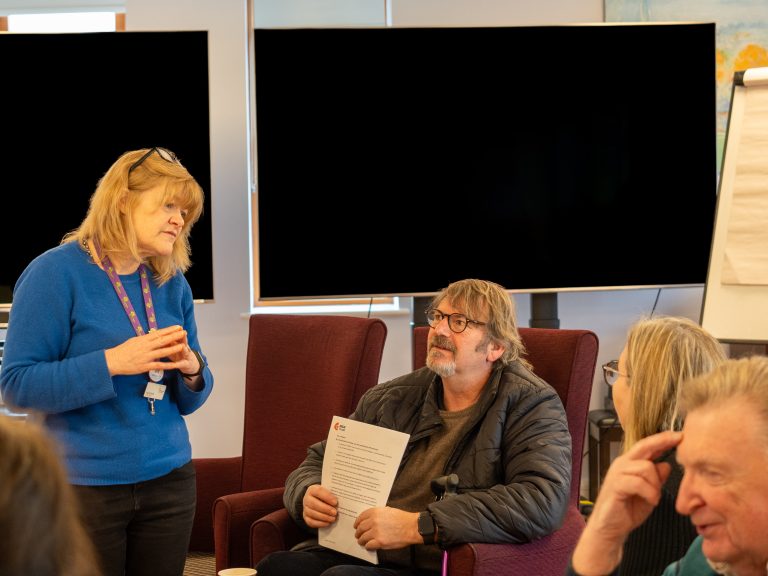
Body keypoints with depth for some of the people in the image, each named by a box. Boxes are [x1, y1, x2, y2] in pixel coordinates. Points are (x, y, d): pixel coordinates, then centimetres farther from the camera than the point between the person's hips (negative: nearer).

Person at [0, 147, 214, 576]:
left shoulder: (173, 284, 7)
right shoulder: (57, 272, -10)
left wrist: (192, 369, -10)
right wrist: (111, 363, -24)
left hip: (169, 480, 5)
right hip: (86, 488, -5)